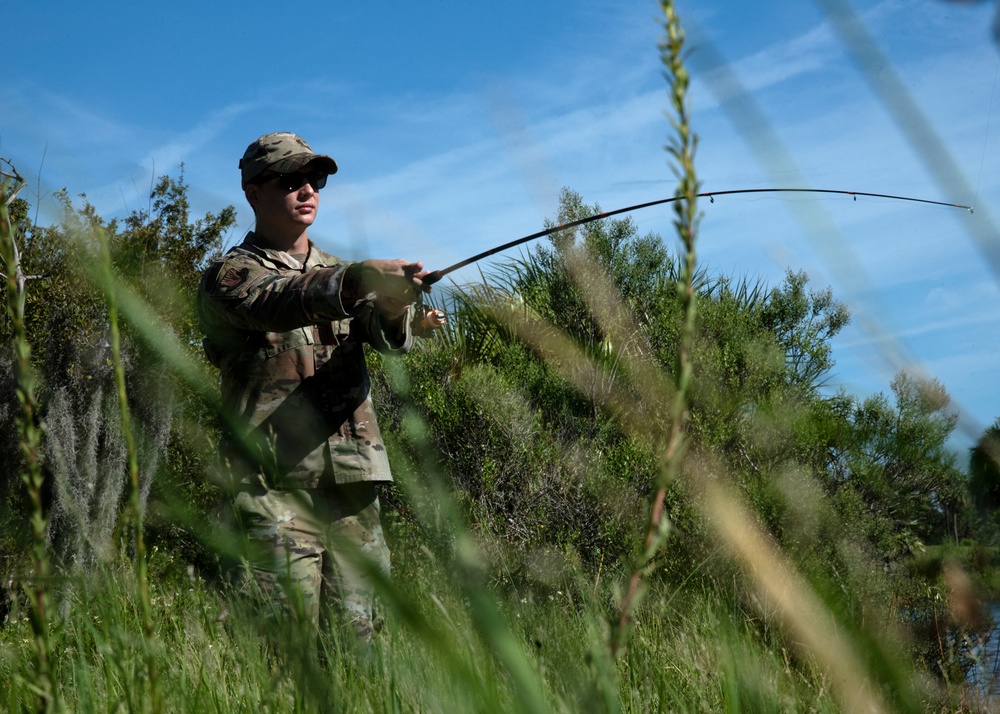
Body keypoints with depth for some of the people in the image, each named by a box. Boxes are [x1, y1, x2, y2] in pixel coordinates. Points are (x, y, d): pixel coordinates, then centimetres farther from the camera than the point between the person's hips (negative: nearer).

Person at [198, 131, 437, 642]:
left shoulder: (341, 274, 20)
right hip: (275, 483, -5)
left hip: (353, 483, 5)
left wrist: (393, 304, -24)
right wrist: (357, 281, -38)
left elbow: (391, 338, 0)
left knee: (356, 631, 5)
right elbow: (276, 302, -21)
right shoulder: (230, 276, 4)